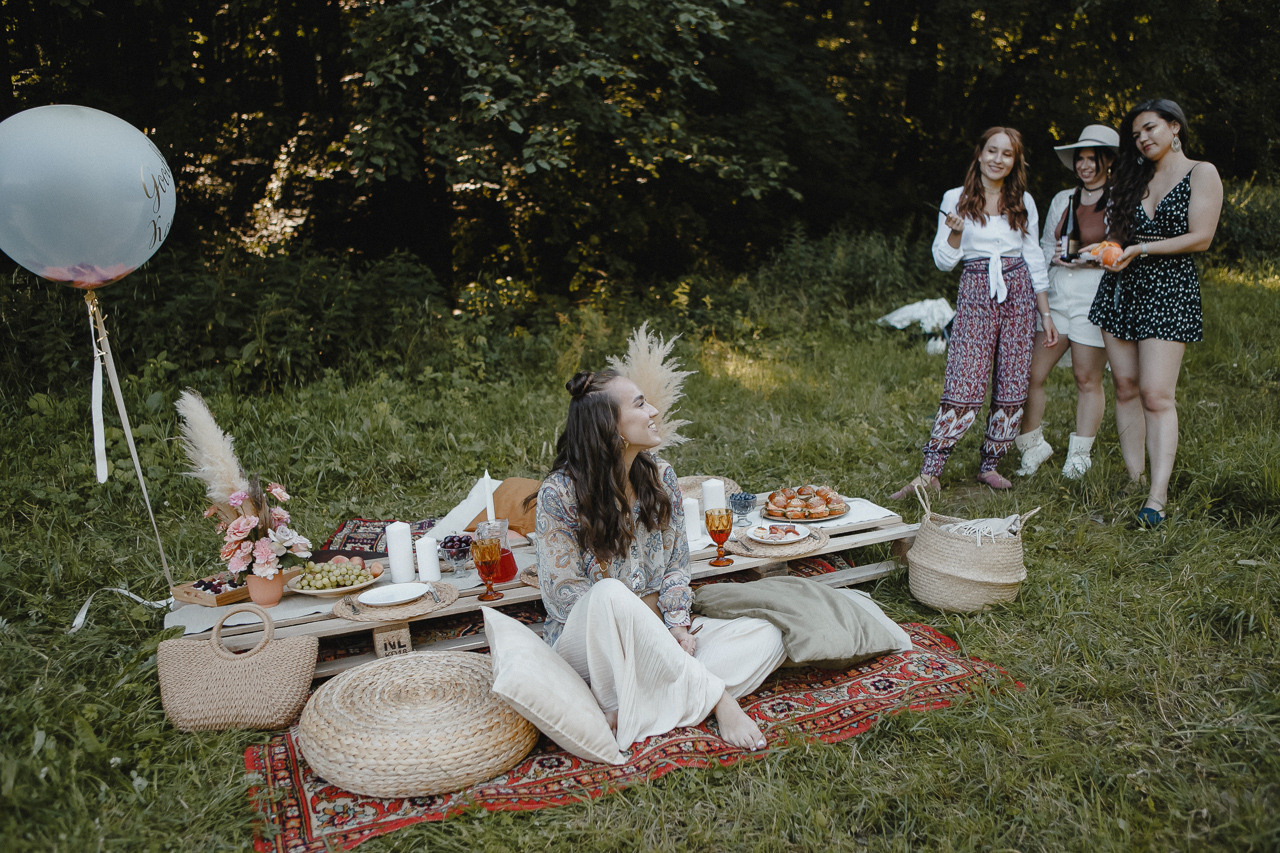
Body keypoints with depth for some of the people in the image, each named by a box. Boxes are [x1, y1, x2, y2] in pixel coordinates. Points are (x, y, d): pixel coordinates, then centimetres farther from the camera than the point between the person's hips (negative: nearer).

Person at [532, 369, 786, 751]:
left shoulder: (659, 476, 2)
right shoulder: (559, 493, -14)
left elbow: (676, 565, 7)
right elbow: (565, 593, -14)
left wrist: (677, 627, -13)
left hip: (656, 632, 6)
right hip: (586, 642, -5)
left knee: (768, 638, -13)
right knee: (611, 595, -40)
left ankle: (628, 706, -25)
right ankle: (715, 696, -25)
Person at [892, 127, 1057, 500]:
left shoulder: (1024, 203, 11)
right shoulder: (956, 199, 4)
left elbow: (1034, 260, 14)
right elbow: (943, 260, 2)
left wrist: (1046, 314, 11)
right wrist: (955, 232, -19)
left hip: (1018, 292, 3)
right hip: (975, 293, -3)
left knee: (1012, 387, 1)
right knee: (963, 386, -13)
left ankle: (990, 466, 15)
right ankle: (930, 473, -11)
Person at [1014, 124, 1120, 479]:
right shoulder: (1062, 200, 16)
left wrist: (1090, 258, -16)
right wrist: (1056, 256, 0)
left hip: (1095, 299, -4)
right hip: (1056, 296, 5)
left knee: (1088, 379, 2)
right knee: (1031, 373, 0)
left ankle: (1079, 455, 14)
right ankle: (1033, 445, 16)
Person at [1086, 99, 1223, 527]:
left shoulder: (1201, 173, 0)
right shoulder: (1137, 178, 17)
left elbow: (1200, 238, -9)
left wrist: (1142, 249, -12)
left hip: (1169, 290, -6)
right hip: (1121, 288, 6)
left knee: (1156, 393, -13)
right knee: (1125, 387, 4)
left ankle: (1158, 496, -12)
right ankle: (1134, 481, 10)